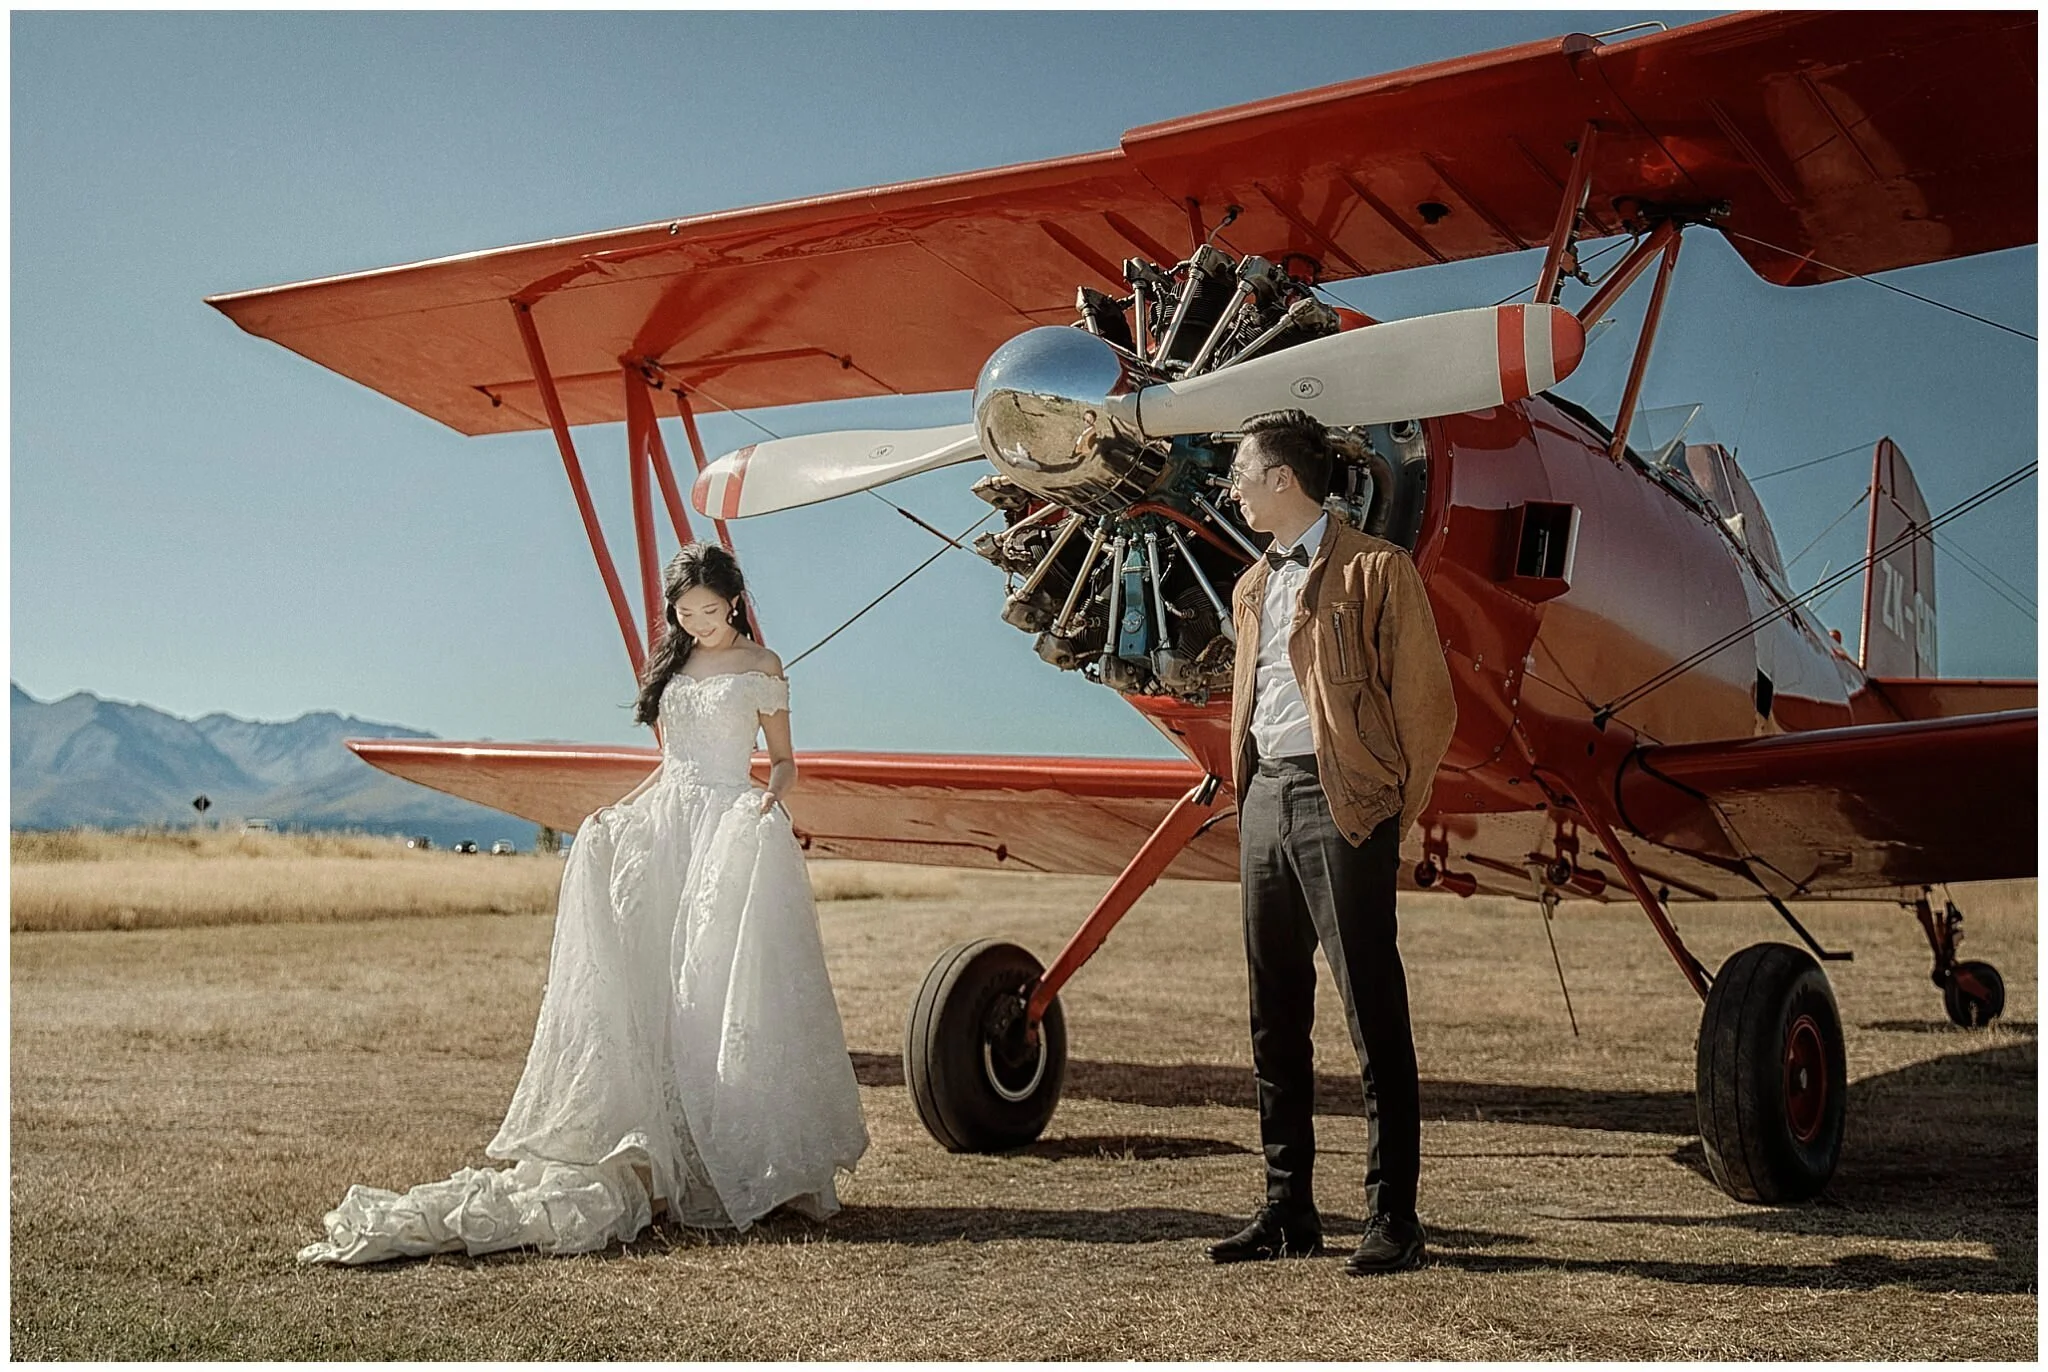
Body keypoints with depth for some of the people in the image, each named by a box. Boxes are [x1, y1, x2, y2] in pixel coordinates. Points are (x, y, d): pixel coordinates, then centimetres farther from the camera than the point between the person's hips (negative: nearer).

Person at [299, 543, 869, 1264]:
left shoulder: (759, 666, 4)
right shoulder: (672, 666, 18)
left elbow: (784, 760, 4)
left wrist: (771, 796, -16)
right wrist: (621, 808, 10)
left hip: (732, 827, -5)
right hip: (666, 827, 6)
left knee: (726, 987, -9)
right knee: (657, 986, -2)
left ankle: (750, 1161, -3)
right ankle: (668, 1154, -1)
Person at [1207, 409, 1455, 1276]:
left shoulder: (1374, 570, -4)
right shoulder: (1253, 587, 20)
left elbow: (1427, 704, -6)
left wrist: (1388, 813, -5)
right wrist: (1249, 798, 13)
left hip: (1338, 801, -8)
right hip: (1264, 801, 8)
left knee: (1373, 1017, -4)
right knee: (1274, 1018, 10)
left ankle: (1392, 1217, 3)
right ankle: (1287, 1211, 19)